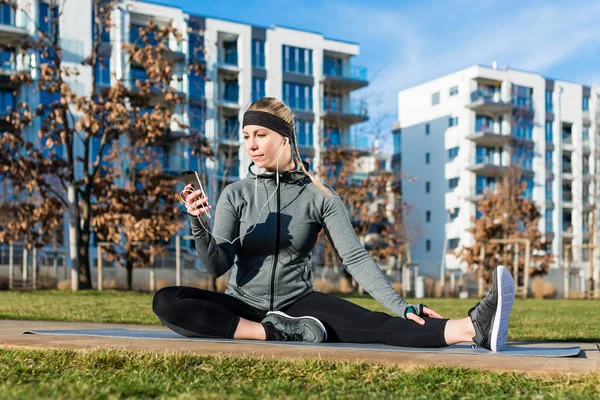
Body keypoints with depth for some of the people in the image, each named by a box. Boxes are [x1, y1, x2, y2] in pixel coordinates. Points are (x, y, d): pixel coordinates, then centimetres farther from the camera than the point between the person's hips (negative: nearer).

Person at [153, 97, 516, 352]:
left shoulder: (319, 196, -2)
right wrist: (199, 224, -29)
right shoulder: (237, 195, -2)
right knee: (167, 301, -27)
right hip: (243, 306, 1)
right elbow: (218, 266, -9)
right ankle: (279, 334, -32)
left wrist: (402, 307, -21)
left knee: (371, 324, -29)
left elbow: (356, 257, -9)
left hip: (299, 303, -1)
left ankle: (473, 328, -47)